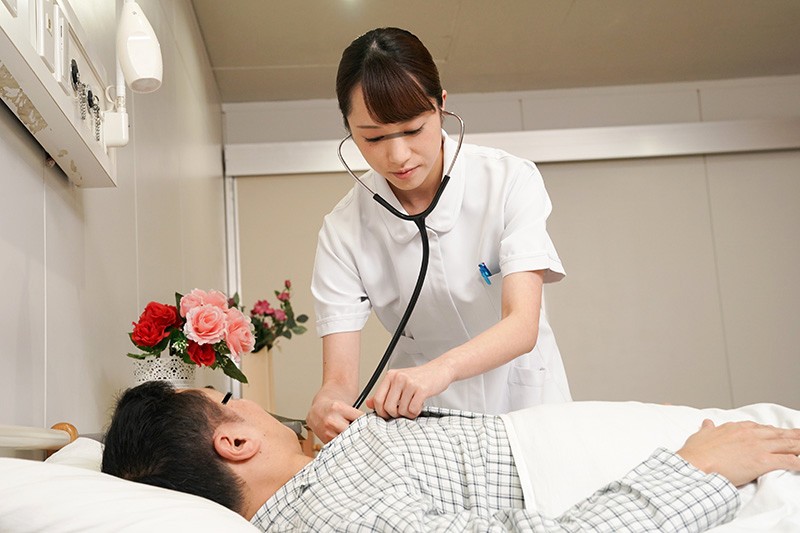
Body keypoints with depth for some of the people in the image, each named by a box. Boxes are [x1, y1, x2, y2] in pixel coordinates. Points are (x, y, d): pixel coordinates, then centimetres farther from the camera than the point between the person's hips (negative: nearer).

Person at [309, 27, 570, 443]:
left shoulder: (509, 181, -11)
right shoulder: (344, 232, -8)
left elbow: (522, 326, -21)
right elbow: (339, 378, -13)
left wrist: (440, 369, -40)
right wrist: (326, 408, -37)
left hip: (521, 395, -2)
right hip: (420, 412, 3)